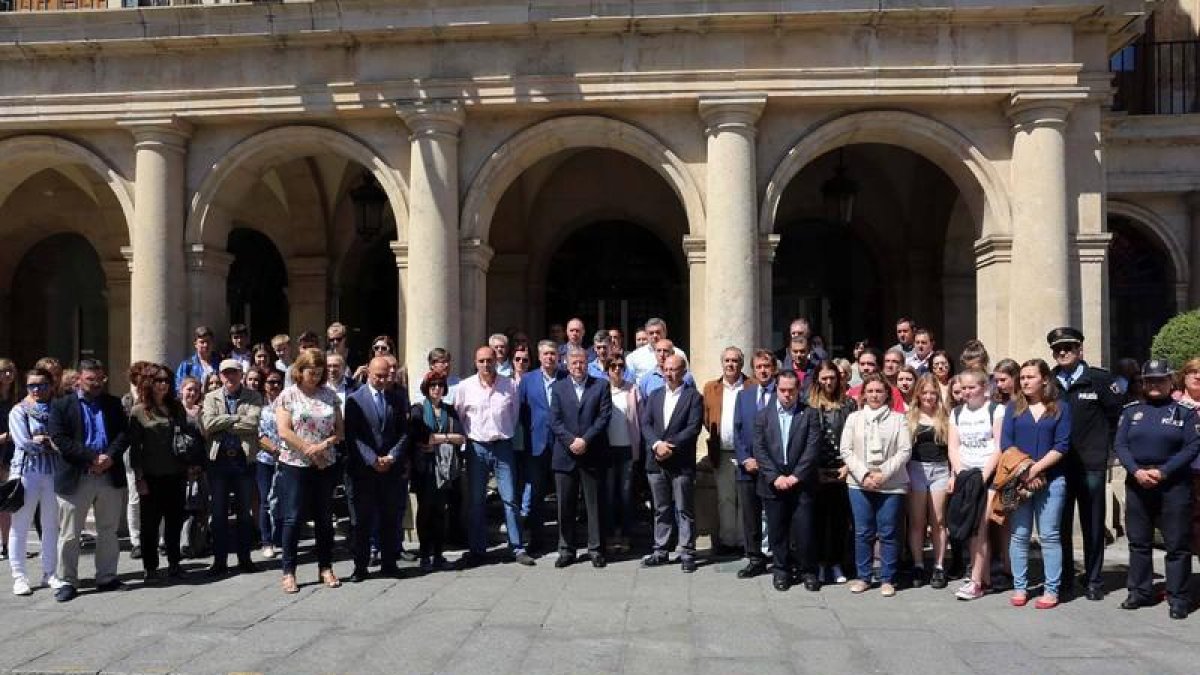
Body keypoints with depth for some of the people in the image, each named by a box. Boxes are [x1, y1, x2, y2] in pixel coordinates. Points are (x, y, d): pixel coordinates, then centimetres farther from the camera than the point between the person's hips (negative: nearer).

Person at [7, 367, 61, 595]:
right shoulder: (19, 411, 1)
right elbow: (23, 442, -11)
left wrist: (41, 440, -9)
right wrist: (52, 442, -6)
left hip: (54, 473, 3)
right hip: (27, 472, -2)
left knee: (51, 525, 9)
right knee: (20, 527, 2)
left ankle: (49, 573, 19)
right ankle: (19, 577, 11)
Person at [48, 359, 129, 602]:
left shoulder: (113, 403, 11)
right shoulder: (61, 405, 2)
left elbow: (124, 433, 4)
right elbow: (60, 440, -9)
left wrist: (110, 456, -14)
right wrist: (92, 458, -16)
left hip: (111, 476, 3)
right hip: (75, 478, -3)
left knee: (109, 532, 11)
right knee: (69, 534, 3)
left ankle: (107, 577, 21)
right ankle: (68, 582, 13)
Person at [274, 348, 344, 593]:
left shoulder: (329, 395, 7)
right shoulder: (288, 396, -2)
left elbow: (340, 430, 6)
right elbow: (284, 432, -10)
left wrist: (324, 445, -12)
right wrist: (309, 450, -13)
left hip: (325, 466, 3)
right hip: (294, 466, -3)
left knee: (324, 518, 10)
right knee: (292, 519, 0)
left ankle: (326, 569, 20)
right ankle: (288, 572, 9)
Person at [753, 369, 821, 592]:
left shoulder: (809, 415, 3)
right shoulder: (763, 416, 8)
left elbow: (813, 448, -5)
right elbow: (759, 450, 1)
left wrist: (796, 476, -12)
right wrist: (775, 477, -10)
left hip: (801, 483, -2)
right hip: (773, 484, 2)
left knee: (804, 530, -2)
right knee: (777, 531, 6)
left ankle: (807, 570, 15)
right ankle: (782, 570, 20)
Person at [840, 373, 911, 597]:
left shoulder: (898, 419, 4)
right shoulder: (854, 418, 8)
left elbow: (905, 451, -3)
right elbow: (846, 450, 2)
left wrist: (883, 474, -13)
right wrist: (863, 474, -10)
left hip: (891, 485, -1)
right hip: (859, 484, 2)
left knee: (889, 533, 2)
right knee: (863, 532, 6)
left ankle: (887, 579, 13)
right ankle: (863, 577, 17)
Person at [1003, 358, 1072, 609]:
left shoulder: (1060, 408, 4)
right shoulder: (1014, 407, 9)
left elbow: (1061, 446, -4)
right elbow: (1006, 443, 1)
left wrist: (1036, 468, -14)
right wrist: (1023, 471, -10)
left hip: (1051, 480, -2)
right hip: (1018, 480, 2)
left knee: (1049, 536, 1)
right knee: (1019, 535, 4)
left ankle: (1052, 590, 6)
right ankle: (1019, 587, 11)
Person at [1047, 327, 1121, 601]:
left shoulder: (1099, 379, -3)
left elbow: (1117, 415, 0)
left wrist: (1105, 446, 2)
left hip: (1091, 465, -2)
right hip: (1057, 465, 2)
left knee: (1092, 525, 7)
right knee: (1060, 524, 9)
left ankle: (1094, 580, 18)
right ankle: (1064, 578, 21)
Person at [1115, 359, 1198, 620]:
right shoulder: (1131, 411, 9)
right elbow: (1120, 445, 3)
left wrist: (1162, 472, -16)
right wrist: (1136, 471, -13)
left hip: (1173, 485, -3)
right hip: (1137, 483, 3)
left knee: (1177, 544, 1)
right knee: (1138, 541, 10)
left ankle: (1178, 598, 9)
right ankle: (1140, 592, 21)